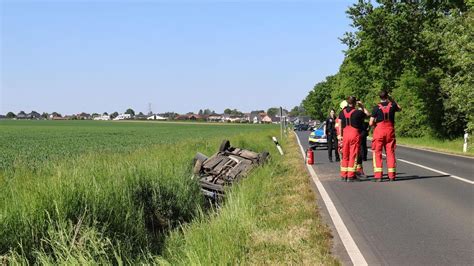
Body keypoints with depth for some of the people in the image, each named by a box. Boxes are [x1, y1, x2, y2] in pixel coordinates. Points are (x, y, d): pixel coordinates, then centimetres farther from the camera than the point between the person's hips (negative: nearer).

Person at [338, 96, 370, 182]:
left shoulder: (342, 112, 4)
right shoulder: (357, 112, -10)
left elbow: (340, 125, 9)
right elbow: (367, 114, 4)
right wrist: (362, 106, 11)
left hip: (345, 134, 5)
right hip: (355, 133, -4)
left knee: (345, 155, 12)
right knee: (353, 155, 0)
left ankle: (343, 175, 15)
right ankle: (351, 176, -1)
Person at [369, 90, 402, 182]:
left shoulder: (376, 108, -8)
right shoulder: (392, 105, 0)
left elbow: (371, 123, -10)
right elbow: (399, 108, 26)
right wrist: (392, 100, 23)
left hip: (379, 130, -3)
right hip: (390, 130, 3)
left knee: (377, 153, 2)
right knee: (390, 152, 7)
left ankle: (378, 175, -3)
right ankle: (392, 175, 8)